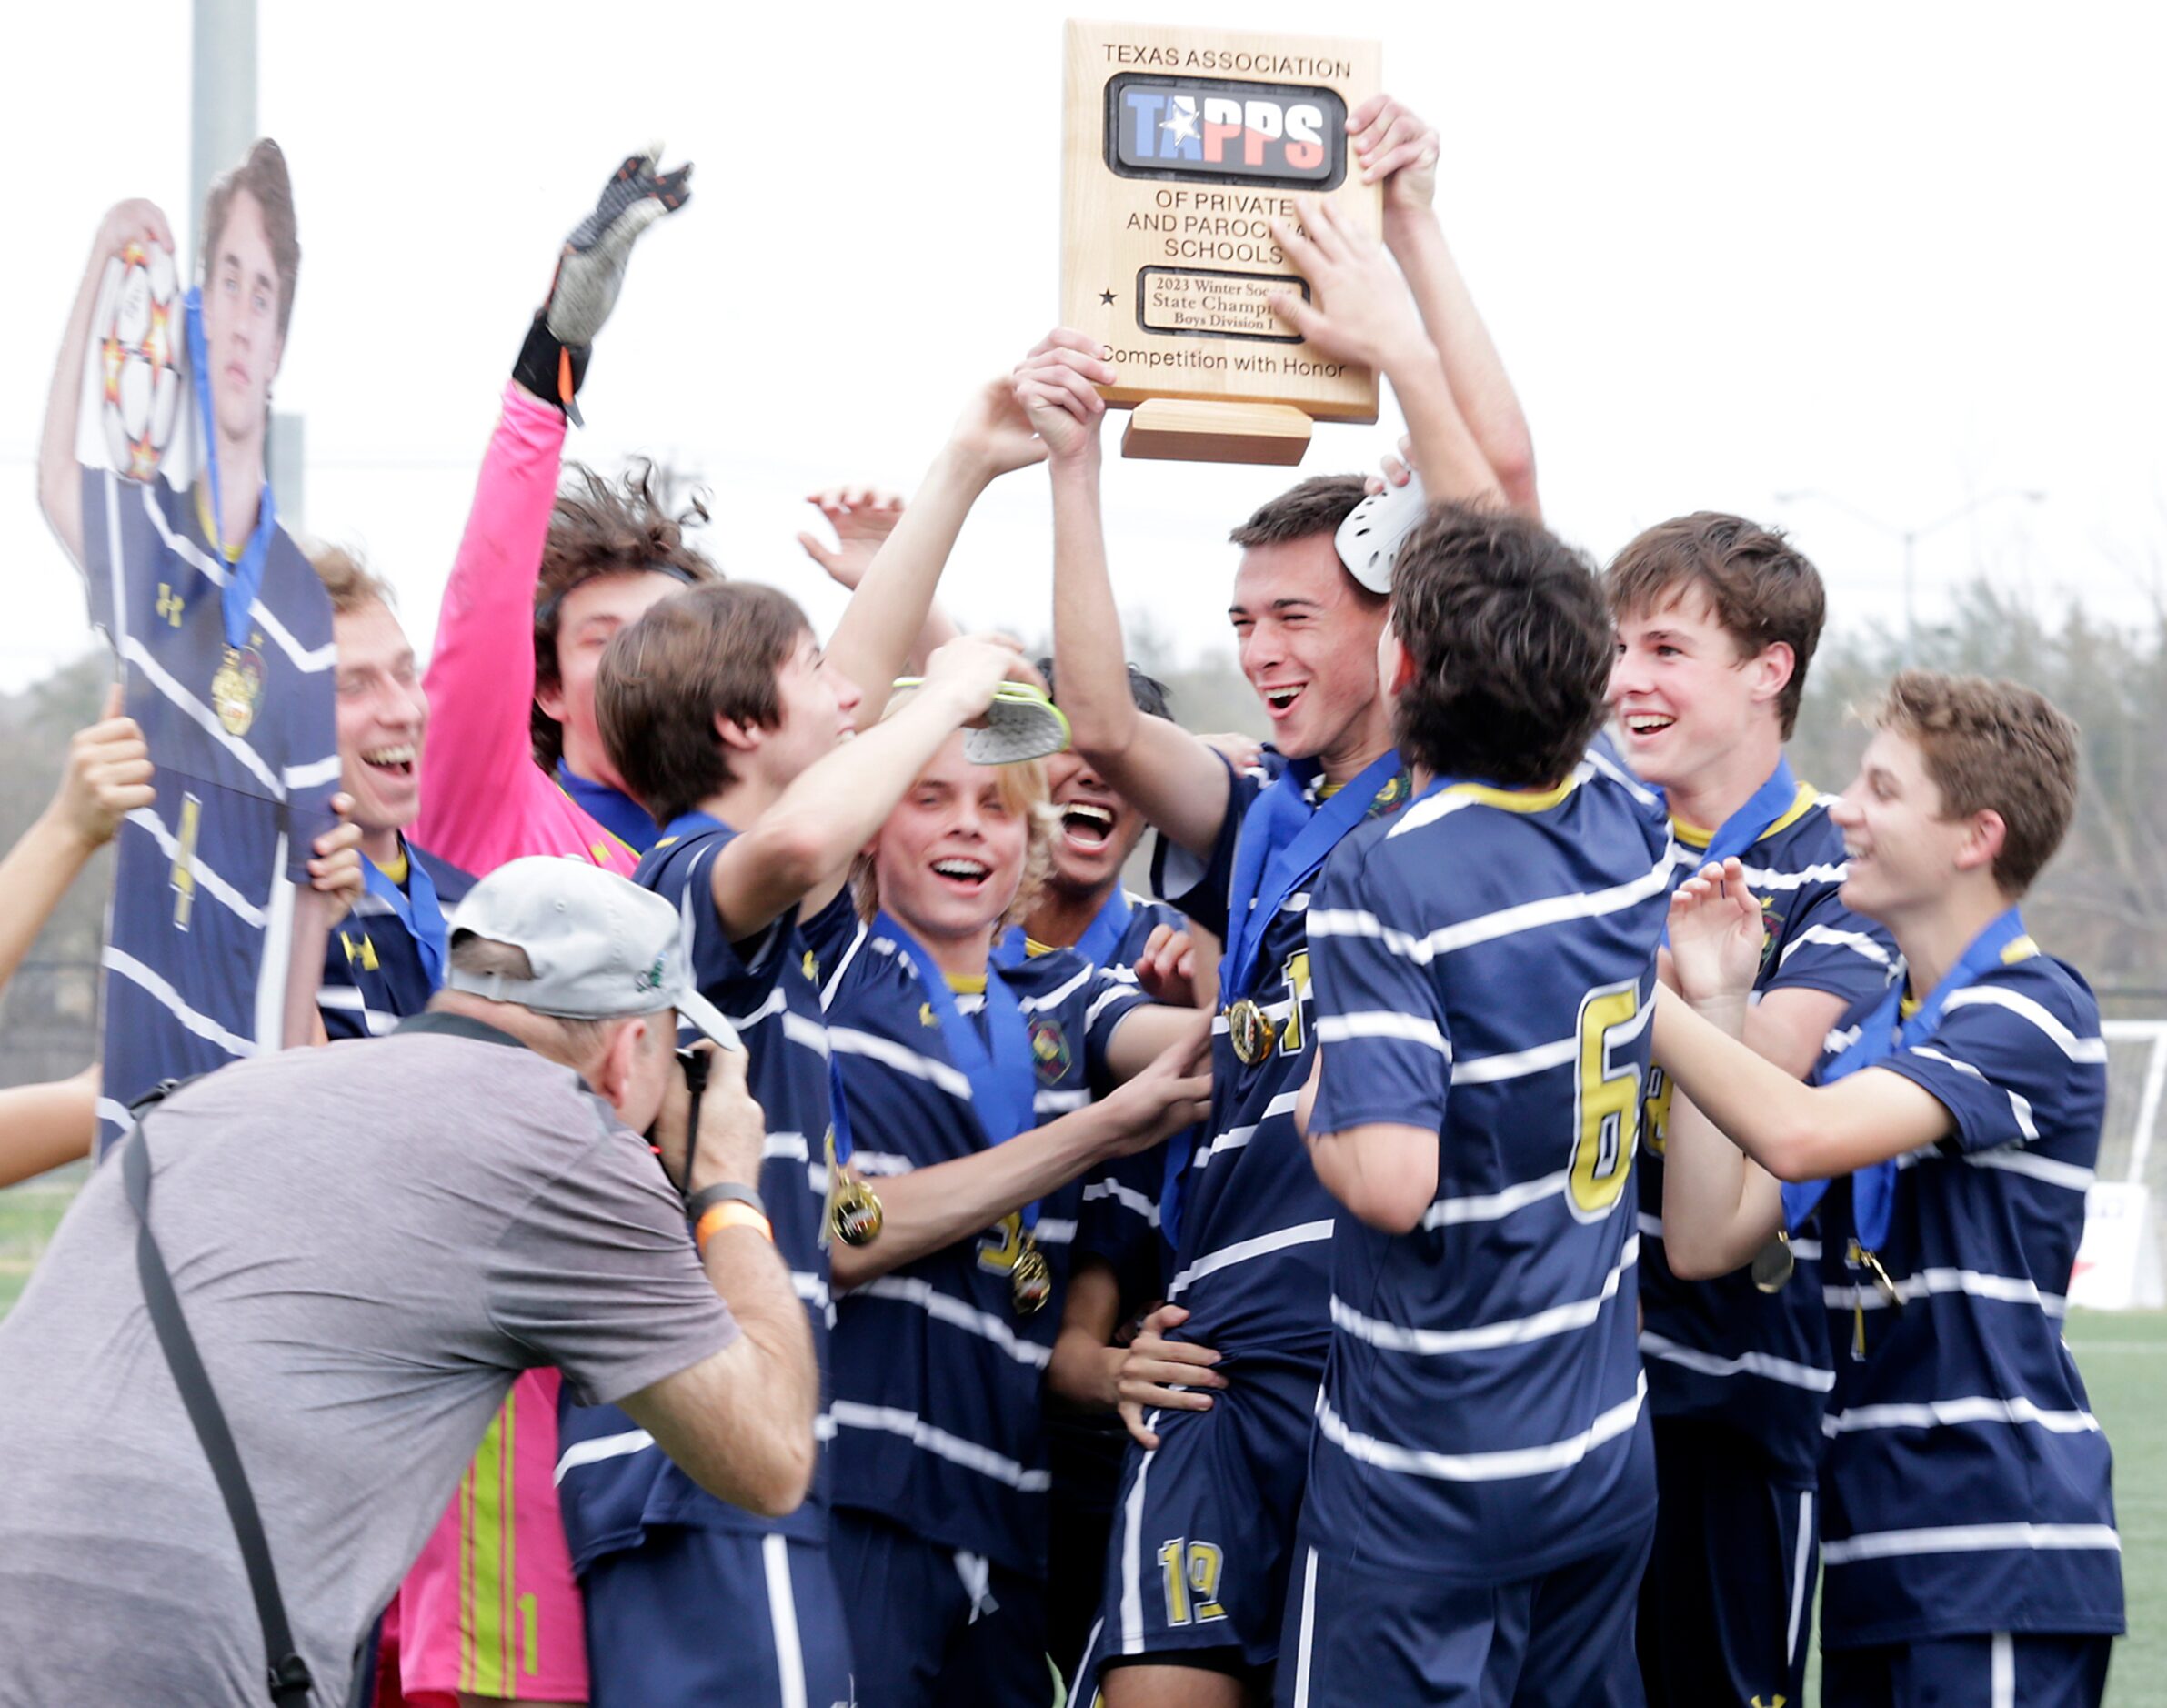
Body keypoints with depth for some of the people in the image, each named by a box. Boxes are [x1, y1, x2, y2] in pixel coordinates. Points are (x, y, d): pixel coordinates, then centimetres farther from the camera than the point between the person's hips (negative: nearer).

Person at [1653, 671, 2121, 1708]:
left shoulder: (2030, 1013, -9)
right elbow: (1708, 1238, 9)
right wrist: (1713, 1002, 6)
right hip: (1874, 1548, 8)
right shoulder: (1870, 1034, 19)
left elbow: (1799, 1134, -24)